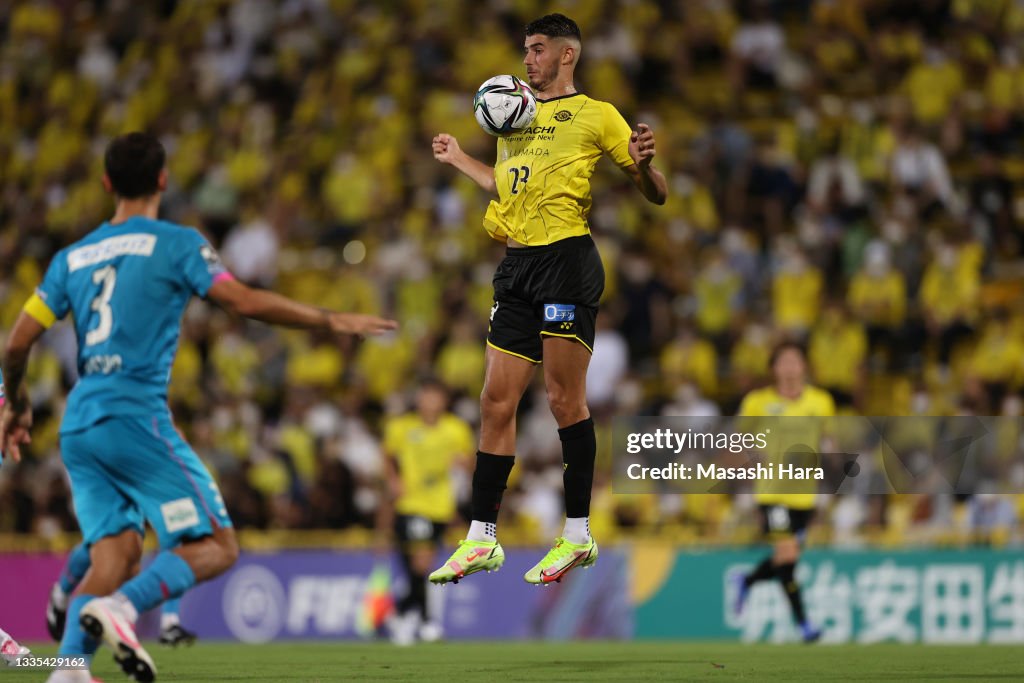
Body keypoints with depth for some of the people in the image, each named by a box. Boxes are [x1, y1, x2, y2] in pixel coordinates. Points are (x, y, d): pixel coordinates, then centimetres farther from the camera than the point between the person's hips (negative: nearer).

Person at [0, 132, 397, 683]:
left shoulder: (72, 257, 17)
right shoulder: (175, 243, 2)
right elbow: (243, 301, -9)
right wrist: (331, 322, 0)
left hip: (78, 426, 6)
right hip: (135, 416, -6)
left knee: (117, 550, 8)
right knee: (216, 547, -3)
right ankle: (120, 608, -27)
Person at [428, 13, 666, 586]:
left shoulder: (594, 115, 2)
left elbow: (656, 194, 0)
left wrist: (643, 163, -20)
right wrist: (460, 159, 33)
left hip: (565, 258, -7)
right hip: (516, 265, 7)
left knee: (565, 398, -7)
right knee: (497, 402, 4)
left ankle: (579, 535, 1)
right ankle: (481, 539, 8)